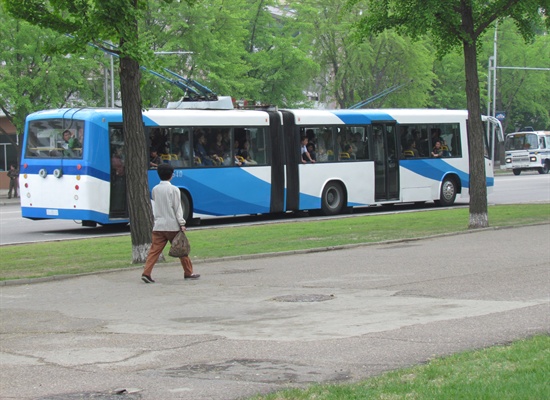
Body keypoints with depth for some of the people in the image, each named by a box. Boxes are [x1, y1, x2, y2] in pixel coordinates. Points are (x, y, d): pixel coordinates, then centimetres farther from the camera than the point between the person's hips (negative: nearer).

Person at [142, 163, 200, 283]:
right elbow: (177, 208, -9)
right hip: (172, 225, -4)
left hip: (158, 226, 4)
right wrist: (182, 224, -7)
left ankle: (146, 273, -13)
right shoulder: (174, 189, -8)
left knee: (154, 250, 0)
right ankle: (188, 273, 17)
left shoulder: (155, 189, 7)